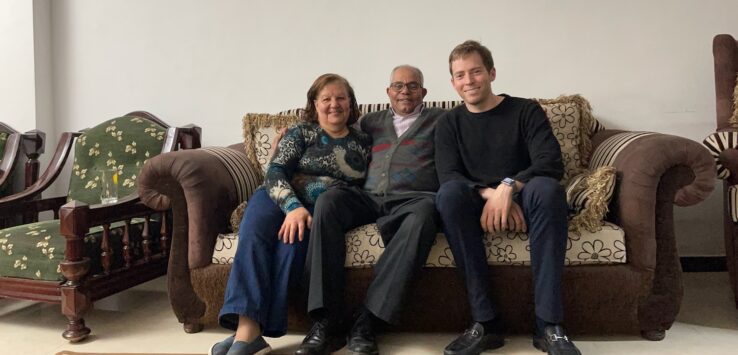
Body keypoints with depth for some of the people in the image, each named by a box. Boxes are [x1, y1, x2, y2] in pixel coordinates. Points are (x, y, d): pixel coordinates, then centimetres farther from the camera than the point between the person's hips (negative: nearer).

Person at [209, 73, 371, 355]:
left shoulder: (362, 141, 16)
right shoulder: (301, 132, 9)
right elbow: (274, 173, -4)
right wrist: (293, 206, -24)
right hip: (282, 201, 0)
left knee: (291, 240, -34)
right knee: (254, 232, -34)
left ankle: (251, 330, -35)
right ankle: (248, 327, -44)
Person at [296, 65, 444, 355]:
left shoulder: (439, 119, 20)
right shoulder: (371, 122, 29)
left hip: (413, 199, -2)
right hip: (369, 198, 3)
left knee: (422, 217, -38)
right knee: (328, 200, -28)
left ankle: (367, 321, -36)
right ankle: (326, 321, -31)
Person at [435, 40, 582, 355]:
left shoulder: (526, 111, 4)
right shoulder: (449, 124, 10)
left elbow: (551, 163, -11)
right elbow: (448, 176, -7)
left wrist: (508, 187, -28)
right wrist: (489, 193, -25)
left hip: (521, 204, -1)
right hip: (476, 208, 1)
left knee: (546, 187, -34)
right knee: (449, 194, -32)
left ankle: (548, 325, -31)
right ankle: (485, 322, -30)